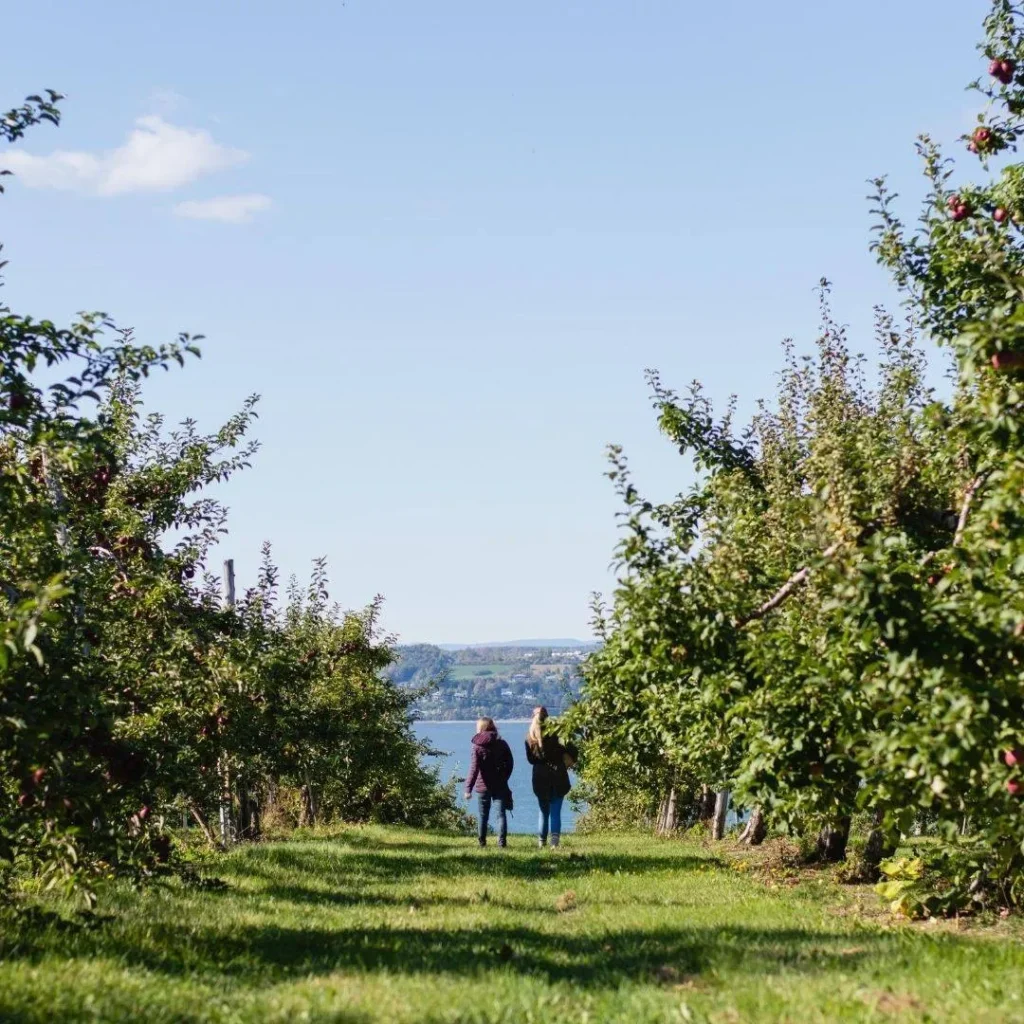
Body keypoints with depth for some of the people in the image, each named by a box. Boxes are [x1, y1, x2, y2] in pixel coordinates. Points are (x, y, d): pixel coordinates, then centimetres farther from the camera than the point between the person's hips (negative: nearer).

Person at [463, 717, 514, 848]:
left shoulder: (476, 746, -7)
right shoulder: (502, 744, 1)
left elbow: (474, 768, -14)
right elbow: (510, 764, 6)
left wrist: (468, 788, -15)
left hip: (482, 786, -1)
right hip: (500, 786, 1)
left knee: (483, 815, 11)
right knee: (501, 814, 0)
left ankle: (482, 841, 16)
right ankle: (502, 841, -10)